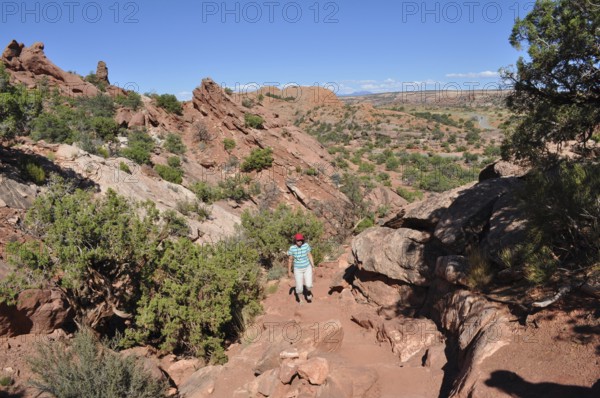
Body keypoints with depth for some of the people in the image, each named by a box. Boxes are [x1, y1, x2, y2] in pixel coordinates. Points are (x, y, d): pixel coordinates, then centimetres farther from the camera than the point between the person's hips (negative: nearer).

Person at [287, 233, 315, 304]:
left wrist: (313, 266, -4)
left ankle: (308, 292, 29)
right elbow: (290, 260, -8)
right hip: (298, 269, -1)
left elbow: (310, 256, -4)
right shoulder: (292, 248, -18)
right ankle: (300, 300, 33)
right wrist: (289, 271, -3)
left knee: (308, 285, -8)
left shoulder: (306, 245, -15)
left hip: (307, 268, 1)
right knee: (299, 287, 2)